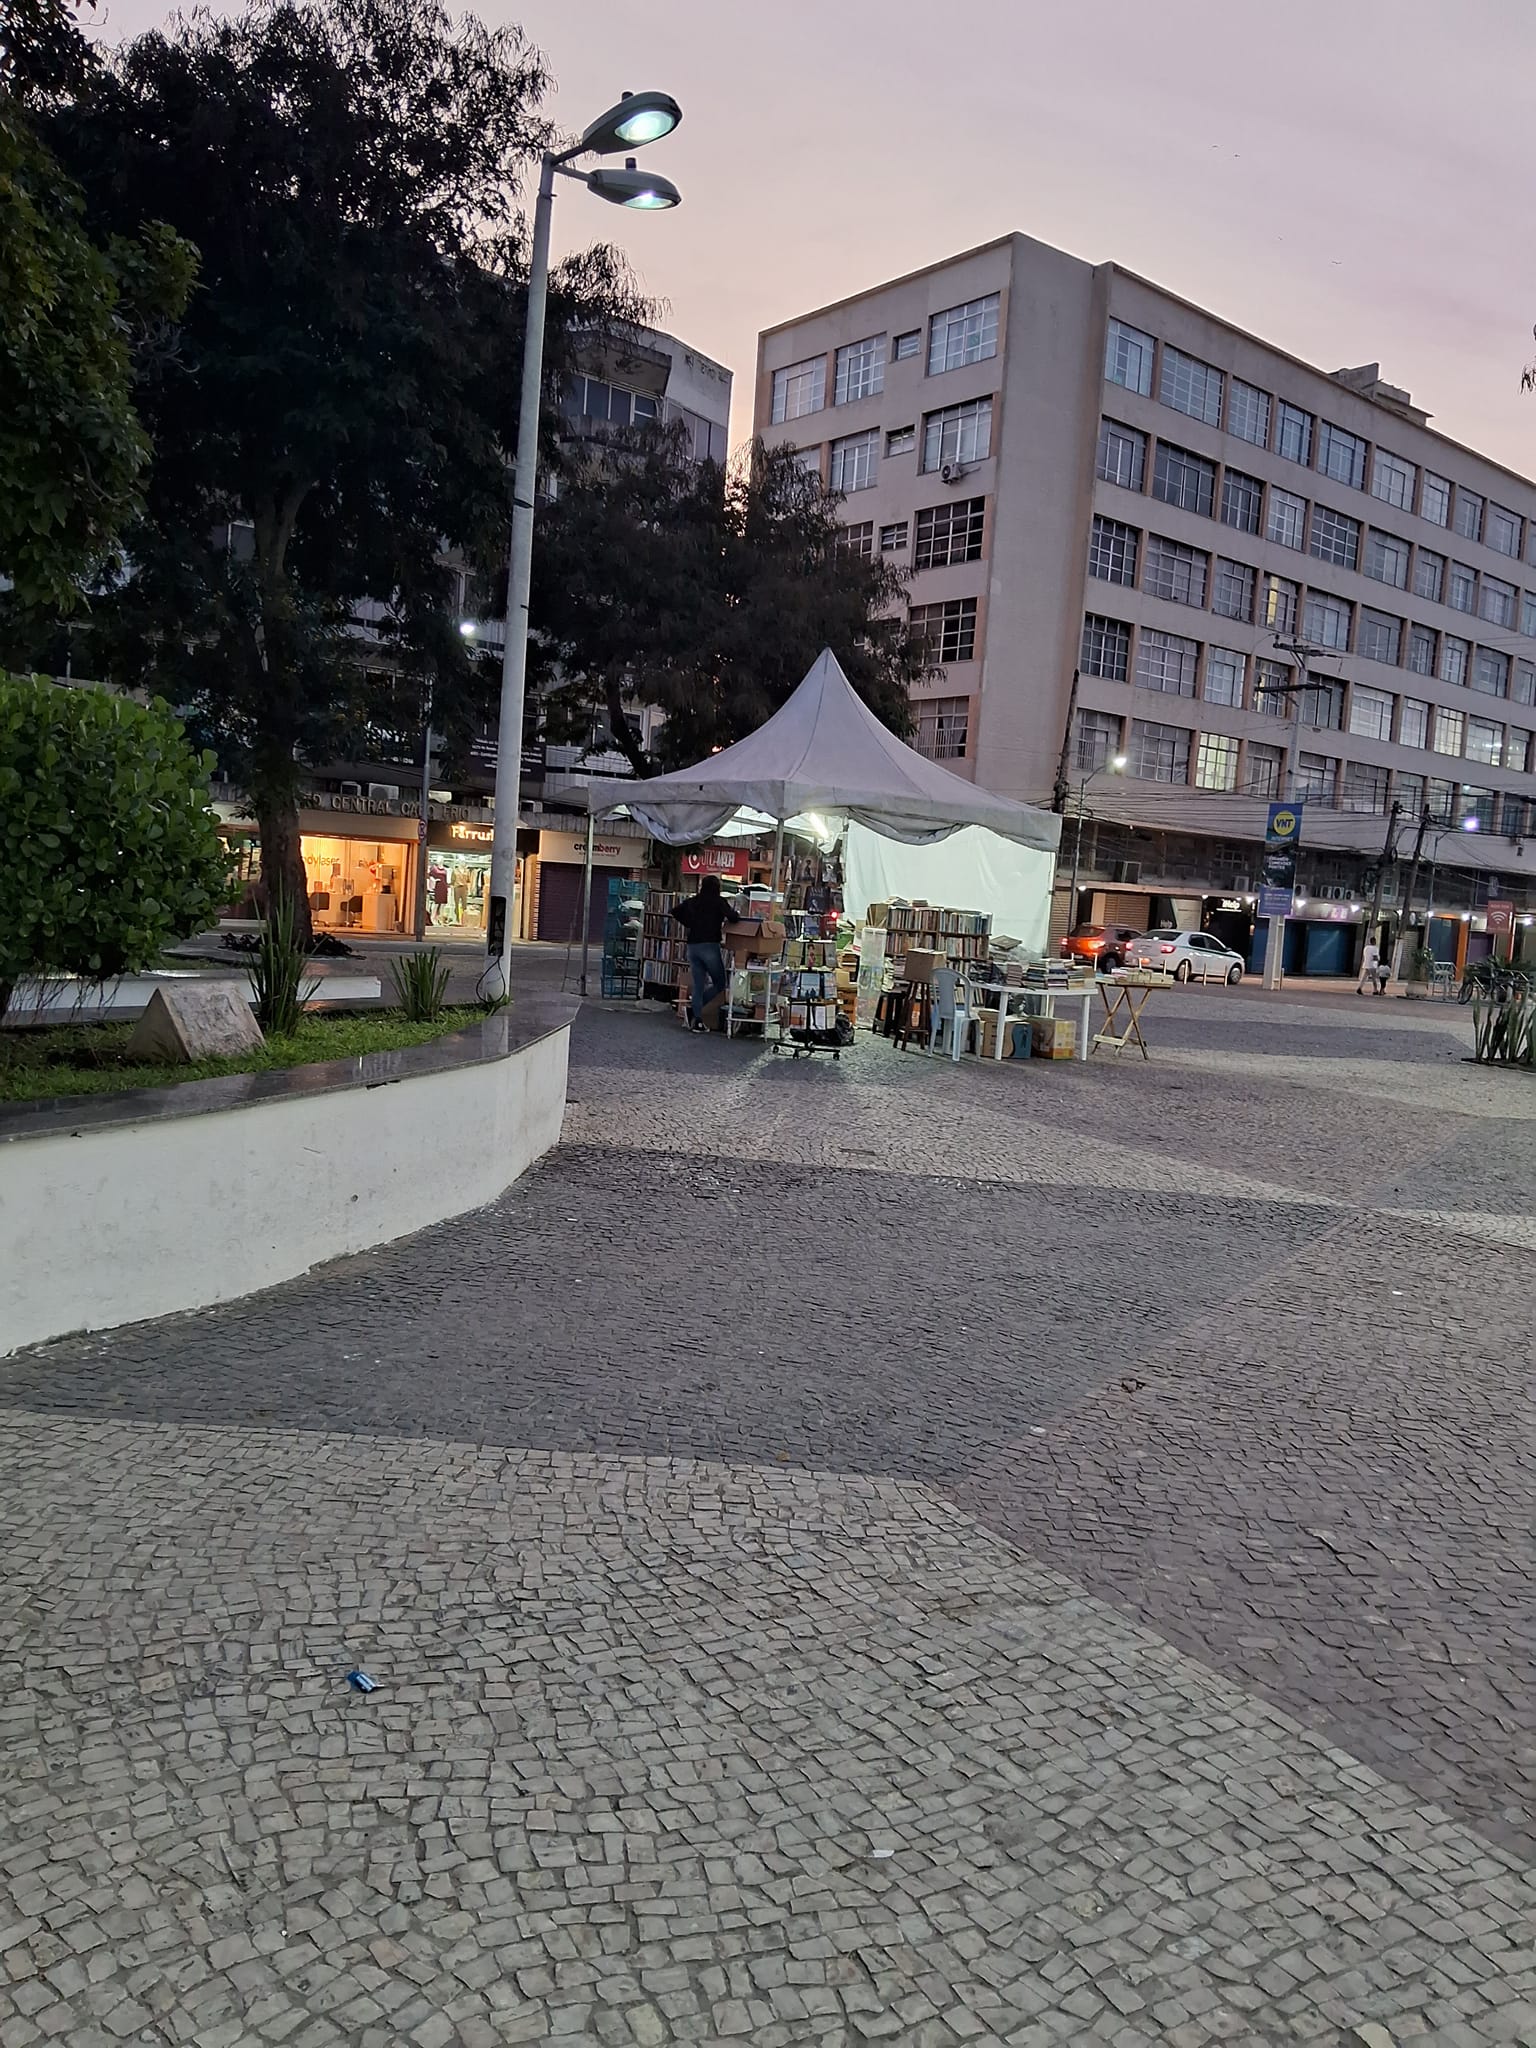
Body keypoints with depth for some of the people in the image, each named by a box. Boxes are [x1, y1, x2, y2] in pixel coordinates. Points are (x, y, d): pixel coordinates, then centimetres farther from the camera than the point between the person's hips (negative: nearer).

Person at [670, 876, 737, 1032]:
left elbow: (675, 911, 12)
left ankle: (697, 1020, 5)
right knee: (720, 983, 9)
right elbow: (732, 916, -14)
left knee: (698, 985, 9)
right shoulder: (719, 902, -3)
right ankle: (695, 1004, -7)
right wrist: (726, 920, 8)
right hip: (710, 946, -5)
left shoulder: (692, 901, 11)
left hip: (692, 947, 5)